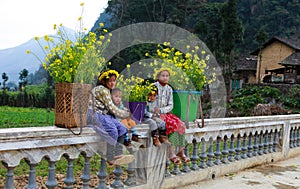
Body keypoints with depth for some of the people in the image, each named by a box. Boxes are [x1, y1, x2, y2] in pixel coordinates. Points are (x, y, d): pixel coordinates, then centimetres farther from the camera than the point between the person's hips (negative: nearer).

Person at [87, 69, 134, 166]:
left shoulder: (107, 90, 21)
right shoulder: (101, 89, -9)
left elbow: (109, 109, 18)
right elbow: (111, 107, -12)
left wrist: (124, 112, 7)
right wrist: (125, 114, -2)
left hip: (104, 114, 10)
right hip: (94, 114, -10)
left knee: (122, 128, -8)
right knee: (113, 130, -28)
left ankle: (118, 154, -10)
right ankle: (110, 158, -20)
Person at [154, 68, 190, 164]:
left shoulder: (169, 89, 11)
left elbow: (170, 105, 5)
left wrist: (161, 110, -13)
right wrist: (155, 110, -20)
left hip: (165, 112, 6)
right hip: (154, 113, -5)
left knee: (180, 124, -17)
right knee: (172, 124, -28)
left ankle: (181, 152, -12)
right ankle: (171, 154, -28)